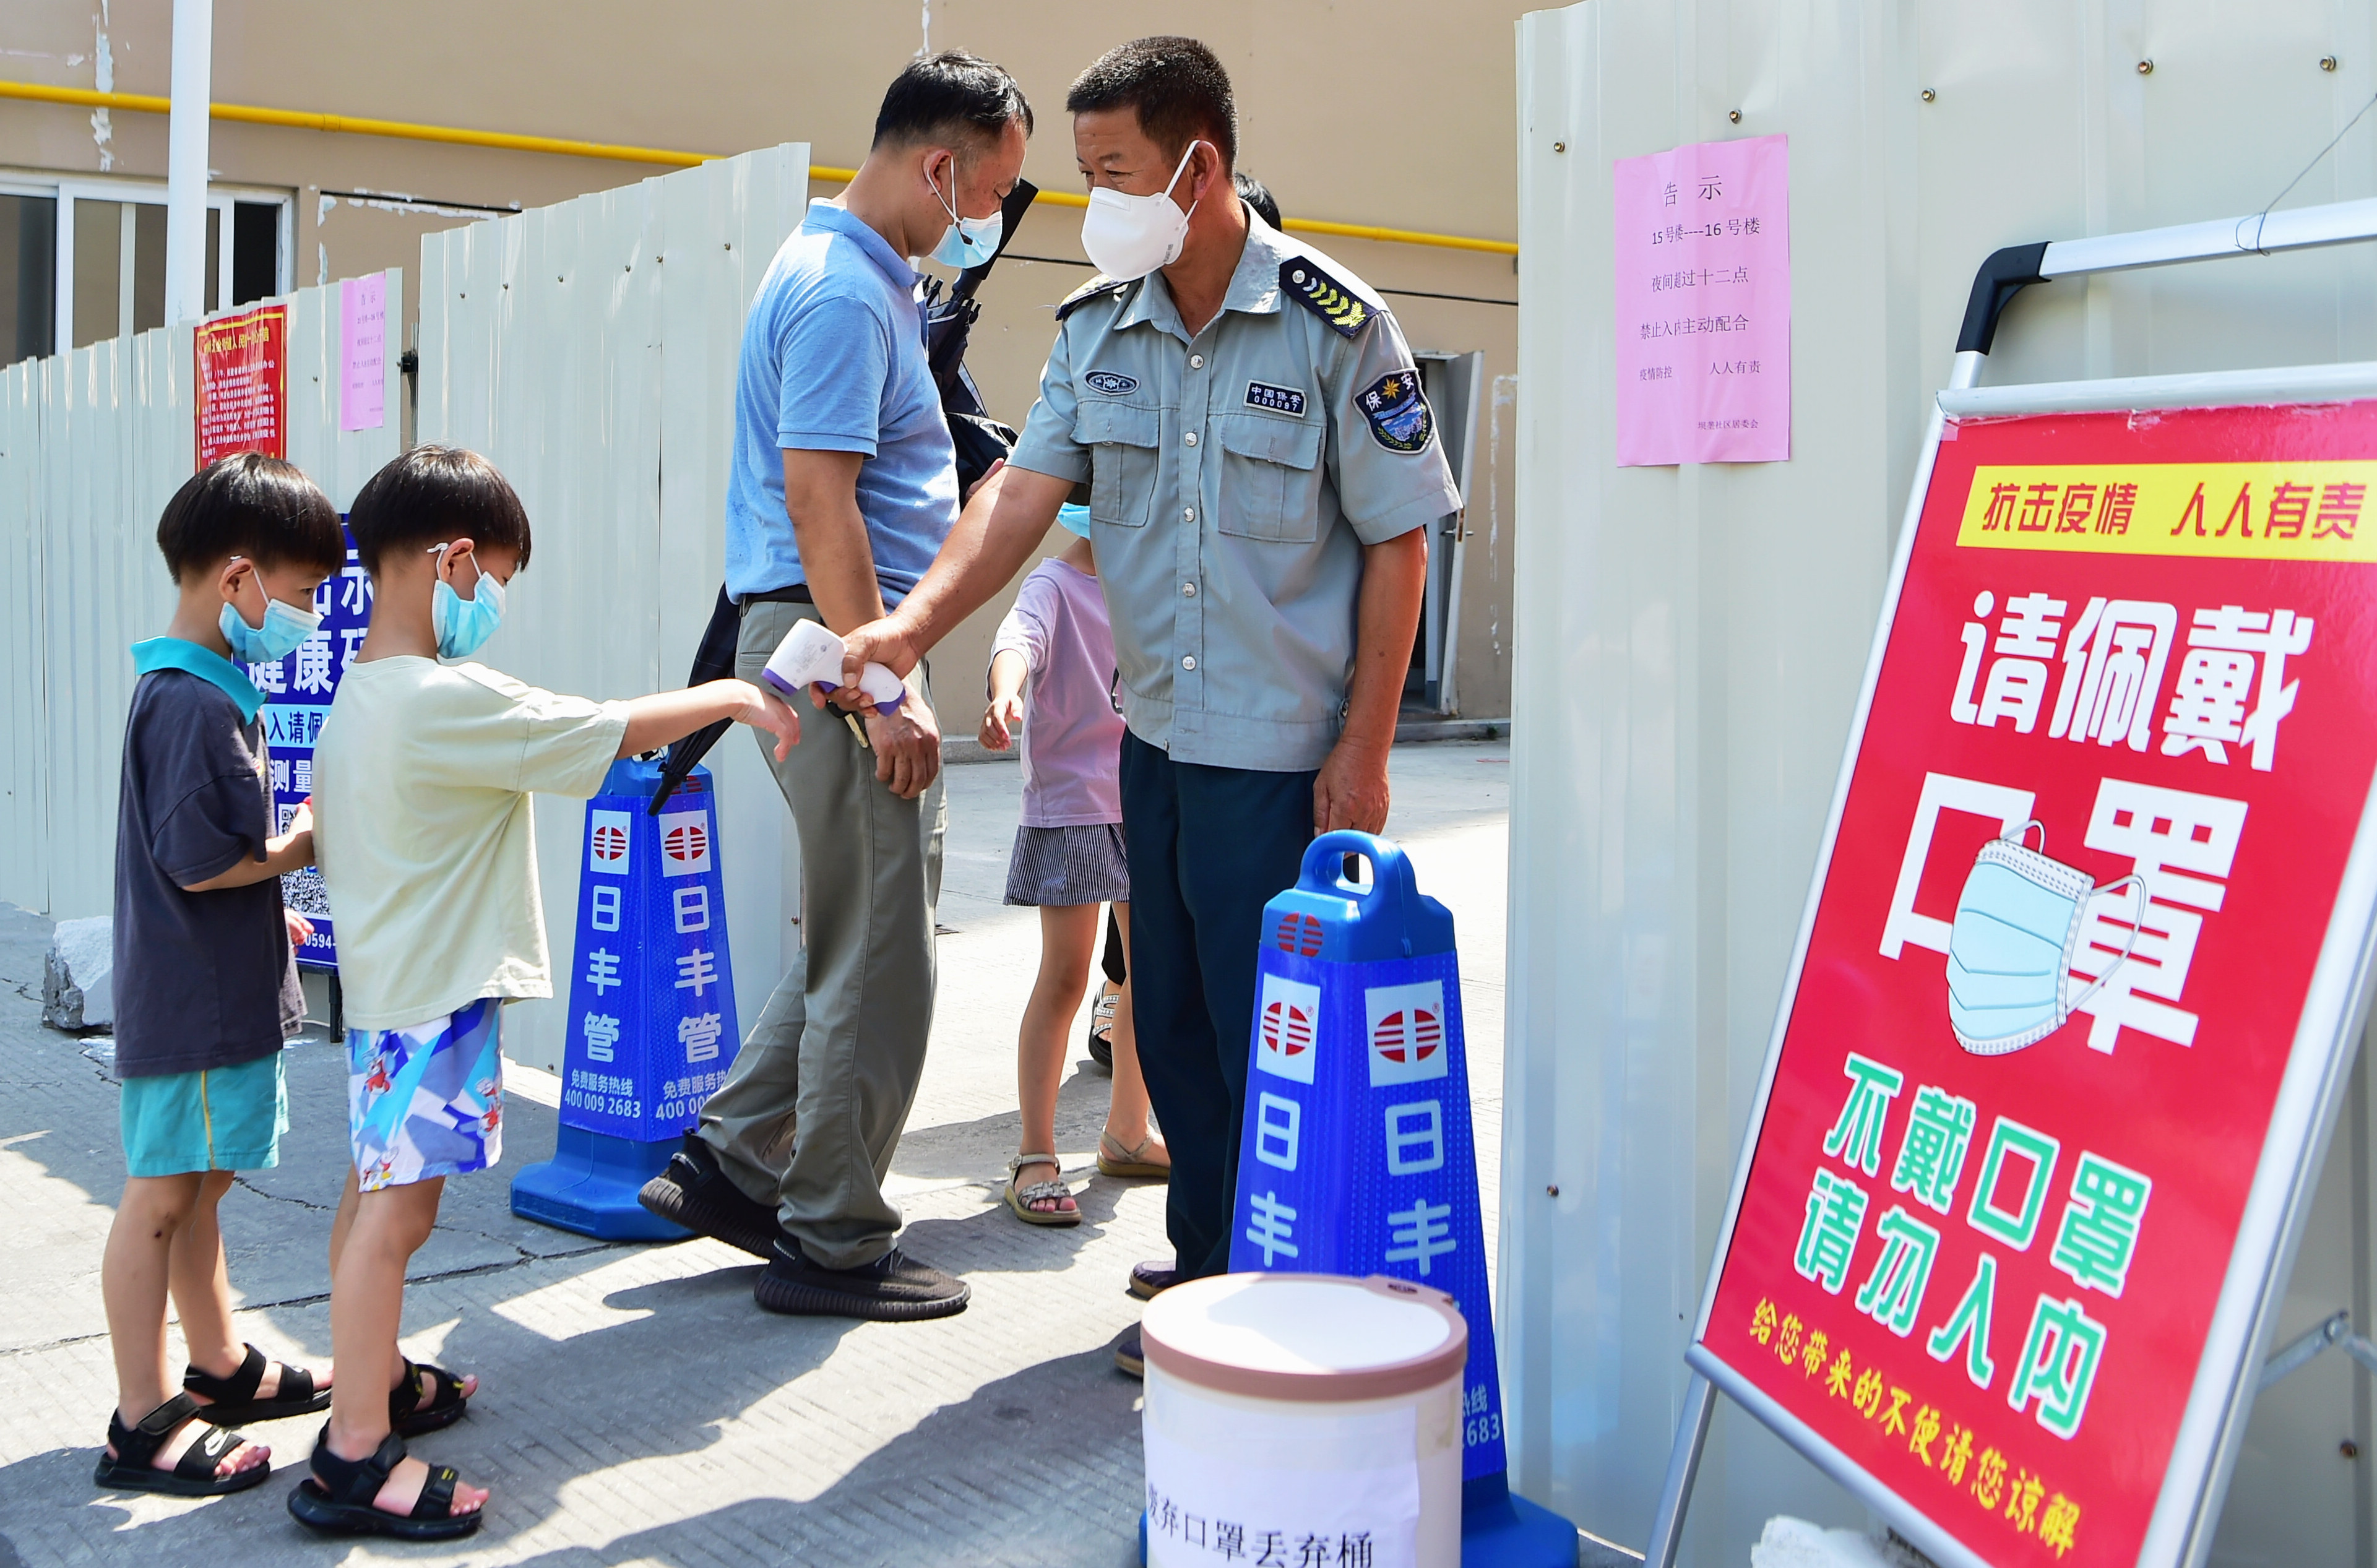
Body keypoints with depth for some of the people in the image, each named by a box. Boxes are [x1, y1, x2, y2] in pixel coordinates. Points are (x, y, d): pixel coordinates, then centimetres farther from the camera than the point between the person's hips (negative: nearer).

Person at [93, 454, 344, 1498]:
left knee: (198, 1187, 19)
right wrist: (308, 843, -11)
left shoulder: (191, 690, 12)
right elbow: (201, 863, -24)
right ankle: (144, 1424, 8)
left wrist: (269, 909, 20)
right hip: (195, 1006, -10)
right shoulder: (196, 704, -20)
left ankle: (221, 1371, 33)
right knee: (159, 1199, -1)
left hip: (219, 995, 10)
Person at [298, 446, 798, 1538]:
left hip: (382, 987, 11)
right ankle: (355, 1457, -5)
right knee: (396, 1209, -8)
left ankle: (378, 1378, 36)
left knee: (374, 1192, 20)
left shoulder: (357, 700, 9)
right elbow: (613, 733, -17)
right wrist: (730, 696, -3)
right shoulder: (453, 703, -21)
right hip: (437, 995, -10)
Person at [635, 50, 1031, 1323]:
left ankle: (733, 1162, 25)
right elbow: (818, 503, -23)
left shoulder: (856, 276, 17)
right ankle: (832, 1243, 10)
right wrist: (884, 692, -24)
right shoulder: (843, 293, -16)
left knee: (859, 941, 18)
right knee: (876, 961, -2)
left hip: (850, 644, 10)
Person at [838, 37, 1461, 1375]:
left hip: (1285, 750, -6)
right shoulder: (1098, 325, 4)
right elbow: (1028, 488, -4)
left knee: (1265, 1037, 0)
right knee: (1170, 1021, 15)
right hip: (1157, 733, 6)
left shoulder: (1335, 323, -11)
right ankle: (1206, 1261, 32)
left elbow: (1397, 543, -9)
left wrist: (1363, 751, -12)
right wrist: (914, 624, -20)